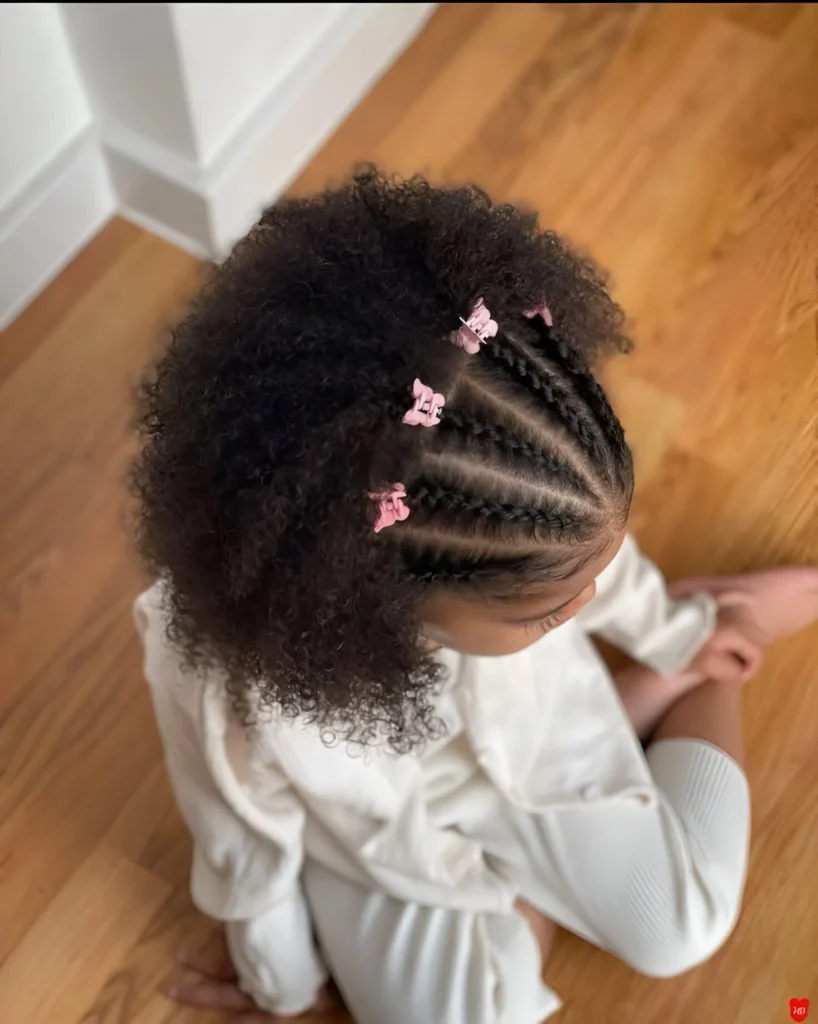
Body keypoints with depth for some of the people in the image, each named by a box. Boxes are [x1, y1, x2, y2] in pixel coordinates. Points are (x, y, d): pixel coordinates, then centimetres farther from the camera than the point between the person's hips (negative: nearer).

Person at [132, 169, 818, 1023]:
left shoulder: (500, 523, -34)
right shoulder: (226, 677, -43)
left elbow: (596, 550, -7)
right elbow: (244, 833, -19)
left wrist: (669, 631, 14)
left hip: (531, 726, 2)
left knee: (678, 931, 6)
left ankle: (673, 686, 27)